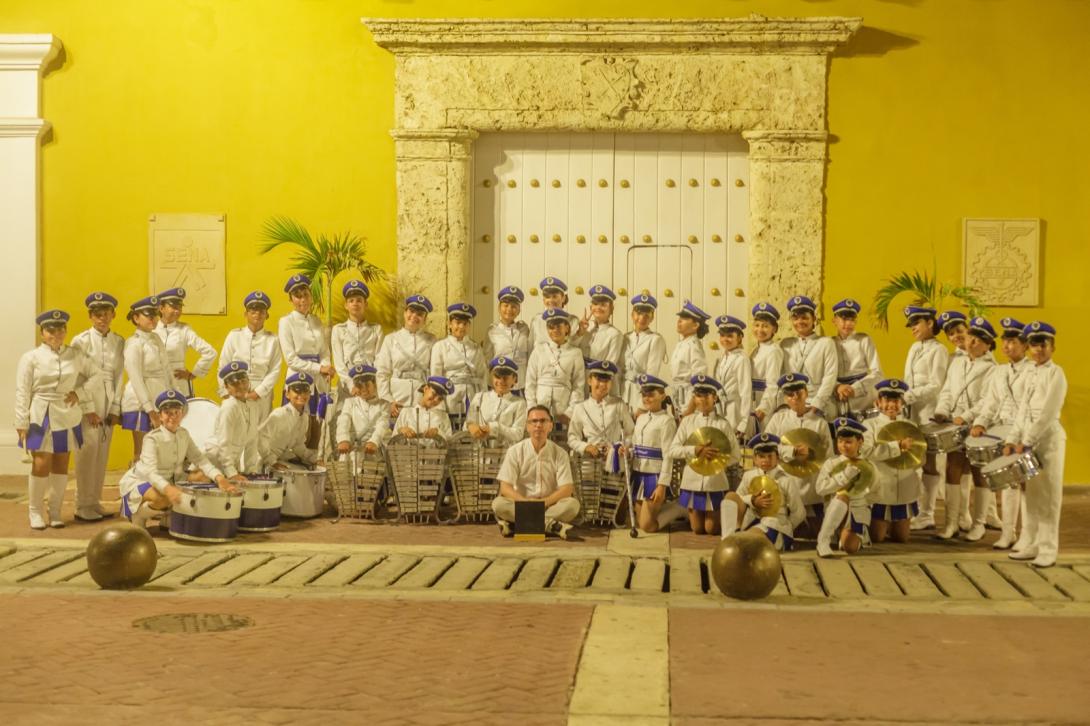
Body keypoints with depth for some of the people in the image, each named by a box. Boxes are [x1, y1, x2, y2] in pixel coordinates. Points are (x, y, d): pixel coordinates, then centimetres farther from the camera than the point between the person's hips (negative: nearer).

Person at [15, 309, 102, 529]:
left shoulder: (75, 355, 6)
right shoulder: (30, 358, -3)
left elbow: (96, 376, 13)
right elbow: (22, 392, -5)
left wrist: (80, 393, -3)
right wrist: (21, 423, -9)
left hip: (68, 417, 3)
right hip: (41, 417, -3)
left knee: (61, 464, 7)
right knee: (41, 465, -5)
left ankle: (55, 511, 16)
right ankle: (35, 512, 8)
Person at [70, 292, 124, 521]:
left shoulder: (119, 342, 8)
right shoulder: (81, 341, -4)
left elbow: (118, 377, 8)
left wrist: (115, 408, 2)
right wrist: (89, 409, -11)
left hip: (109, 402, 4)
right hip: (87, 400, -4)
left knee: (103, 454, 7)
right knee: (87, 453, -5)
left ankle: (95, 502, 16)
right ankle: (83, 507, 1)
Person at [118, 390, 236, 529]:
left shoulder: (184, 435, -3)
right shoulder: (152, 439, -23)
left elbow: (200, 459, -12)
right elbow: (151, 472, -35)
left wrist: (219, 477, -32)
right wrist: (168, 489, -56)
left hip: (168, 481, 7)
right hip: (140, 481, -7)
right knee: (162, 499, -37)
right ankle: (137, 515, -6)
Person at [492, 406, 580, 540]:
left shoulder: (560, 453, 2)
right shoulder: (515, 451, 1)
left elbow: (567, 489, -5)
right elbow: (505, 488, -6)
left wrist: (544, 502, -22)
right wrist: (525, 501, -24)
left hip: (550, 505, 1)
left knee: (573, 504, -29)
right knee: (498, 503, -30)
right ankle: (550, 525, -33)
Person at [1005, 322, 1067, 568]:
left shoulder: (1056, 374, -7)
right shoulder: (1031, 375, 14)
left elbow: (1047, 413, -15)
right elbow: (1023, 411, 12)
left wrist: (1026, 442, -17)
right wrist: (1012, 440, 1)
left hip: (1049, 438, -7)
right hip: (1028, 439, 7)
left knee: (1048, 495, -4)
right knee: (1032, 494, 9)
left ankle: (1048, 550, -1)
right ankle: (1029, 544, 14)